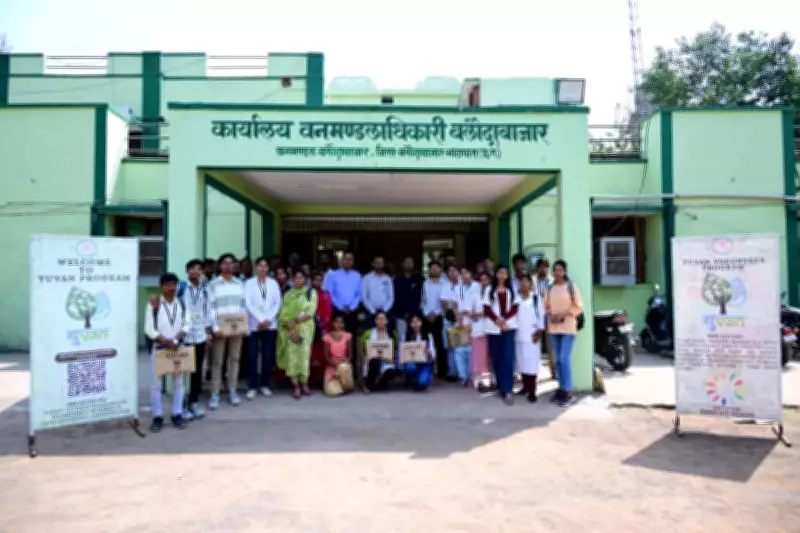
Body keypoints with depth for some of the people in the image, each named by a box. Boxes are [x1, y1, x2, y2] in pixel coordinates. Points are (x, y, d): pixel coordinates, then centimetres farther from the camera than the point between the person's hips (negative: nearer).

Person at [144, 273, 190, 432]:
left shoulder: (181, 304, 3)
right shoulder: (154, 304, -7)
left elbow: (186, 325, 3)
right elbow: (149, 329, -10)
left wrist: (177, 339, -13)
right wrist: (164, 341, -18)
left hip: (178, 347, 3)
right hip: (159, 348, -3)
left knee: (178, 382, 9)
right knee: (156, 383, 1)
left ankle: (177, 414, 20)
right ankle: (157, 416, 11)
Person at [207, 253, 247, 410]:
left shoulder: (240, 284, 10)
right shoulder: (213, 284, -1)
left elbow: (243, 306, 11)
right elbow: (210, 307, -6)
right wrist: (215, 327, -13)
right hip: (220, 327, -3)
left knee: (235, 359, 8)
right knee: (217, 361, 1)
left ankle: (232, 391, 18)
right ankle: (215, 394, 7)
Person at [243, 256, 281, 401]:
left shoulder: (273, 283, 8)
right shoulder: (249, 283, 1)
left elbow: (278, 302, 4)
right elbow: (248, 304, -6)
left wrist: (269, 319, -8)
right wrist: (260, 320, -12)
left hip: (270, 324, 2)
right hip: (254, 324, -2)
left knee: (268, 355, 5)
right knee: (252, 356, -3)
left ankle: (264, 384, 16)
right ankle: (252, 387, 5)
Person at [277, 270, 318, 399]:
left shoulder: (311, 293, 5)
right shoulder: (288, 294, 12)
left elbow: (310, 312, -5)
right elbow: (284, 314, 3)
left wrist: (295, 321, -13)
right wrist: (290, 328, -11)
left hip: (305, 328, -2)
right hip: (290, 330, 2)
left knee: (304, 355, -5)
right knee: (291, 356, -4)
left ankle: (304, 384, 4)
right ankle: (296, 387, -1)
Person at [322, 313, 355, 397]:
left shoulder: (347, 336, -2)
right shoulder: (327, 337, -4)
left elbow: (349, 354, 2)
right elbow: (326, 356, -3)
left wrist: (345, 362, -19)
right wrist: (335, 363, -20)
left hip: (344, 365, 1)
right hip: (332, 366, -1)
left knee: (343, 367, -40)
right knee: (333, 391, -24)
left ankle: (347, 387, -11)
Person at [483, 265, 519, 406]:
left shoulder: (511, 290, 12)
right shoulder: (490, 290, 10)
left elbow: (515, 308, 4)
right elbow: (487, 308, 2)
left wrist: (505, 319, -12)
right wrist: (496, 319, -14)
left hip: (509, 327, -1)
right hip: (493, 328, 1)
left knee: (508, 358, -10)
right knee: (496, 358, 3)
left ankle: (508, 390, -14)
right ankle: (501, 387, 16)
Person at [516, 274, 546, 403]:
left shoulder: (537, 297, 0)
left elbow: (541, 315, -1)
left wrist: (540, 331, -8)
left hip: (532, 334, -3)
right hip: (519, 334, 3)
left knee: (532, 362, -7)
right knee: (522, 361, 6)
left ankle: (532, 391, -5)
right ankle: (525, 387, 18)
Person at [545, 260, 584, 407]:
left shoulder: (572, 287, -3)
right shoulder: (550, 288, 8)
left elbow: (579, 307, -4)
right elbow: (546, 306, 12)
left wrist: (563, 315, -14)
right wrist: (550, 315, -8)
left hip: (568, 327, -4)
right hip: (553, 327, 4)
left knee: (565, 358, -11)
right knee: (558, 360, 9)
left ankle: (568, 391, -3)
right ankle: (562, 388, 18)